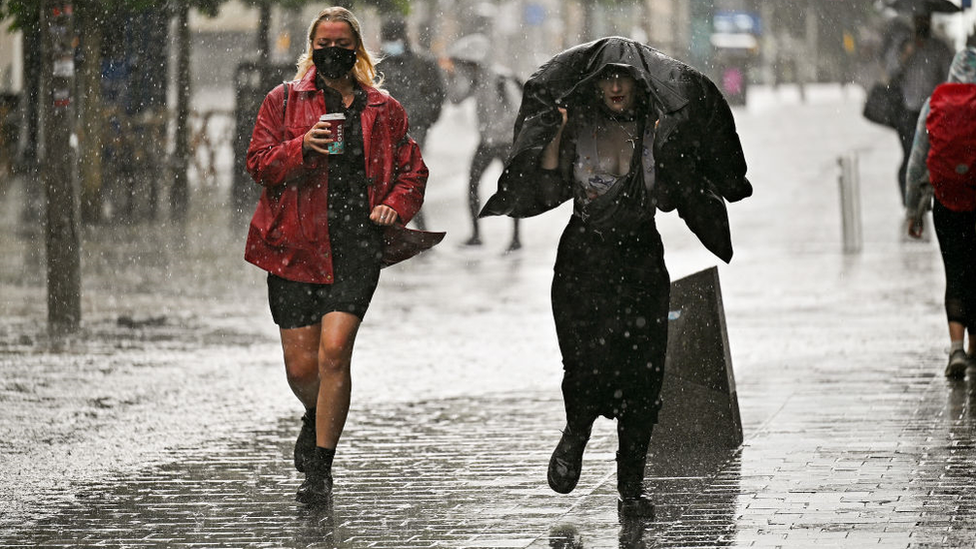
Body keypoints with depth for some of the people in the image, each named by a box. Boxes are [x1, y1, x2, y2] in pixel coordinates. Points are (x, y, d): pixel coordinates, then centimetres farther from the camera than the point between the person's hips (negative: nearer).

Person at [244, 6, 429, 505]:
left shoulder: (383, 110, 13)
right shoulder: (283, 101, 10)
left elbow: (412, 170, 19)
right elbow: (259, 163, 3)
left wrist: (395, 205, -2)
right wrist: (302, 147, -16)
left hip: (357, 244, -1)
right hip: (296, 244, 1)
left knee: (334, 352, -16)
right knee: (301, 366, 0)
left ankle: (321, 470, -7)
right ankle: (317, 417, 36)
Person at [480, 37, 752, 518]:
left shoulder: (656, 130, 4)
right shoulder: (576, 127, 3)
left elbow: (668, 197, -3)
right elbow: (546, 190, -3)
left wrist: (668, 144, -13)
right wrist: (556, 133, -10)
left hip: (641, 260, 1)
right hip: (584, 258, -1)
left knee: (641, 372, -5)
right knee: (590, 364, -15)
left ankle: (631, 487, 3)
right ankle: (575, 437, 18)